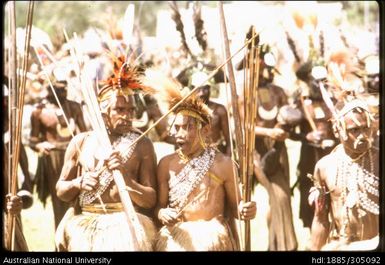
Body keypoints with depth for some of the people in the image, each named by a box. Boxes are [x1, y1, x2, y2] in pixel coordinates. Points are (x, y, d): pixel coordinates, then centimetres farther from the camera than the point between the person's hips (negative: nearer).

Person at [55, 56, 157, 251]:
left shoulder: (142, 145, 4)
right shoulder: (81, 142, 9)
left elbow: (151, 200, 0)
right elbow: (61, 191, 13)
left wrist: (125, 177, -15)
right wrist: (79, 183, -7)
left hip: (125, 223, -2)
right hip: (83, 225, 2)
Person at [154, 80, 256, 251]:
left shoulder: (224, 164, 1)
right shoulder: (166, 164, 7)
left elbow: (233, 206, 7)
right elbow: (159, 205, 8)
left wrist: (242, 210, -15)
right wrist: (162, 214, -14)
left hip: (213, 237, -2)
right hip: (175, 238, 2)